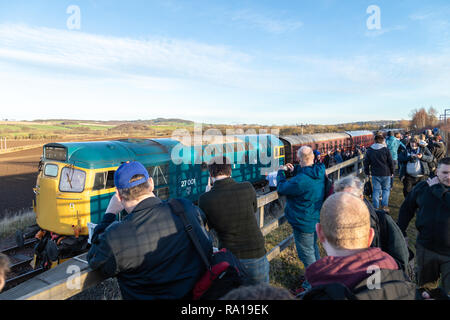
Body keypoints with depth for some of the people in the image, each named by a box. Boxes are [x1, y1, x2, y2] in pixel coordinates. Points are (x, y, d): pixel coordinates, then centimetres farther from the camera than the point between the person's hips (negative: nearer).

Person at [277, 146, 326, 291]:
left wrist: (281, 172, -1)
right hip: (316, 219, 9)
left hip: (304, 223, -9)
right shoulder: (320, 173, -7)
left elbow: (282, 188, -17)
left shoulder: (301, 180, -34)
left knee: (306, 253, 11)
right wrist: (295, 171, 12)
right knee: (313, 247, 29)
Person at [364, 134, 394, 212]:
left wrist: (367, 173, 14)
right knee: (386, 189, 13)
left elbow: (366, 163, 5)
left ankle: (376, 207, 9)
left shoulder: (369, 150, 1)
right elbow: (390, 162, -2)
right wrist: (392, 172, 10)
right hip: (385, 173, -2)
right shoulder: (385, 149, -6)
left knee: (376, 190, 7)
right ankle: (384, 206, 7)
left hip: (375, 174, 2)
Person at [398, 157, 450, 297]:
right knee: (426, 286, 22)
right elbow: (406, 208, 9)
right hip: (425, 248, 2)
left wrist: (437, 188, -18)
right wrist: (401, 232, 6)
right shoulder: (423, 187, 0)